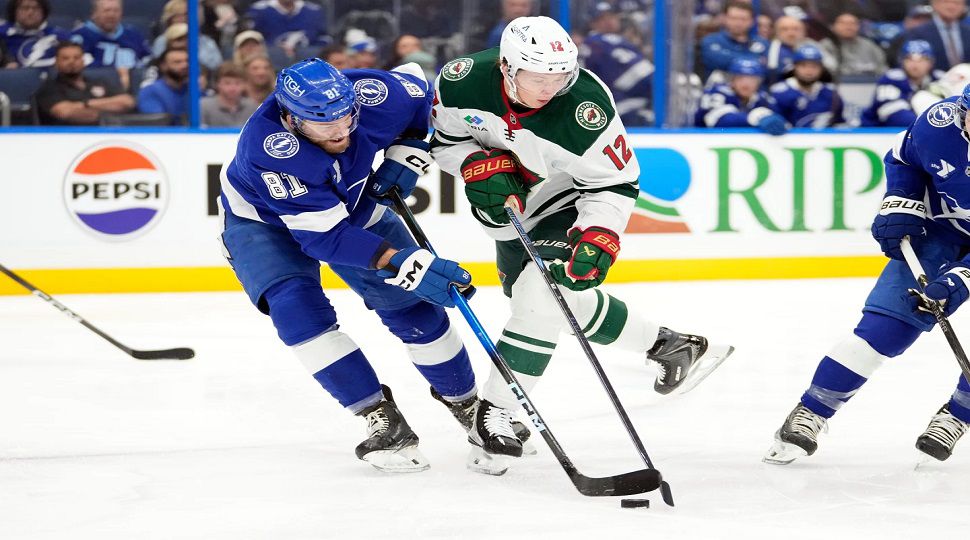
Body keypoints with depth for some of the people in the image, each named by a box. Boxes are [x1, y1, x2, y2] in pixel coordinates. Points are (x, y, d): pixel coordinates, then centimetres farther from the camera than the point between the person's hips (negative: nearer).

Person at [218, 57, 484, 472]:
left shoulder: (373, 96, -30)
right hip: (264, 218, -4)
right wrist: (401, 263, -49)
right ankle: (382, 420, -20)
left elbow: (418, 90, -4)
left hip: (353, 202, 4)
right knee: (296, 304, -28)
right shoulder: (267, 149, -42)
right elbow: (325, 235, -41)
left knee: (412, 302, -3)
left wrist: (405, 155, -13)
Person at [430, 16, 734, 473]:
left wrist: (596, 240, -37)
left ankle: (494, 417, -14)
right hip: (508, 207, 5)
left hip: (567, 203, -5)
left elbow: (615, 184, -24)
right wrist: (481, 165, -25)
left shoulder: (586, 106, -35)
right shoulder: (462, 81, -25)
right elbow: (445, 139, -6)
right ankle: (666, 346, 32)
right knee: (565, 302, 14)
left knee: (543, 296, -23)